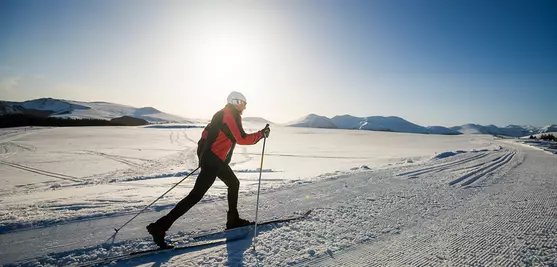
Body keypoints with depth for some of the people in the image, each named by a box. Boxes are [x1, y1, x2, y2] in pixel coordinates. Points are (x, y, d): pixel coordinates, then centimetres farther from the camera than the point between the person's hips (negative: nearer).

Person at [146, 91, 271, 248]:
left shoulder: (222, 114, 18)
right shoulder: (232, 115, -9)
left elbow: (207, 132, 20)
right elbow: (242, 139, -18)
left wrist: (203, 152, 22)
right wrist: (261, 134, -8)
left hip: (213, 158, 11)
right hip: (213, 160, -11)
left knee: (234, 183, 20)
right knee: (196, 195, -10)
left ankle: (233, 220, 28)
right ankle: (160, 227, -6)